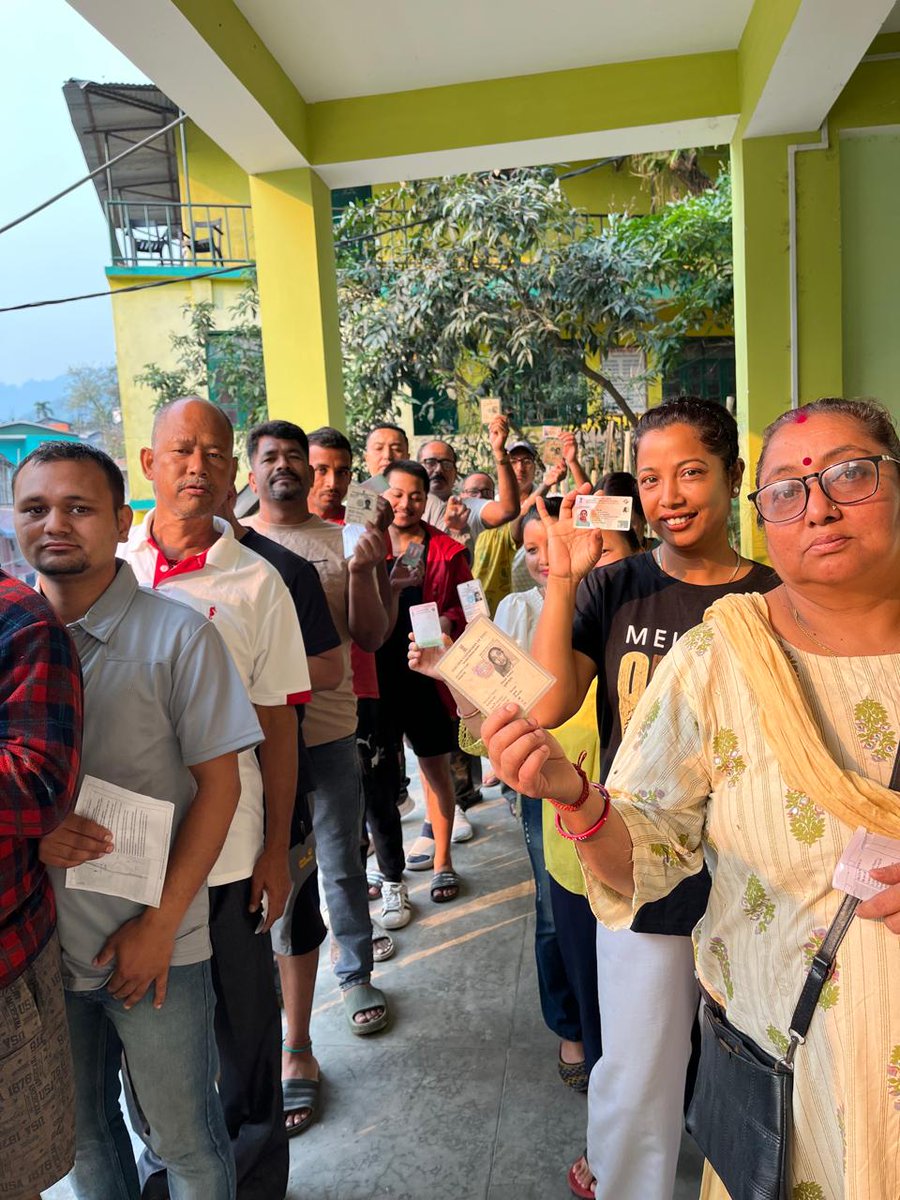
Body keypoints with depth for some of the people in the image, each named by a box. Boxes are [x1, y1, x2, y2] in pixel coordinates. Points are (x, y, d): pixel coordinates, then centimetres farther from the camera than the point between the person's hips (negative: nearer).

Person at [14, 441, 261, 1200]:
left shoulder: (178, 635, -12)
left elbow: (218, 784, -10)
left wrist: (160, 923, -13)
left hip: (155, 944, -3)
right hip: (37, 939, 4)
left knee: (187, 1138, 14)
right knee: (80, 1127, 24)